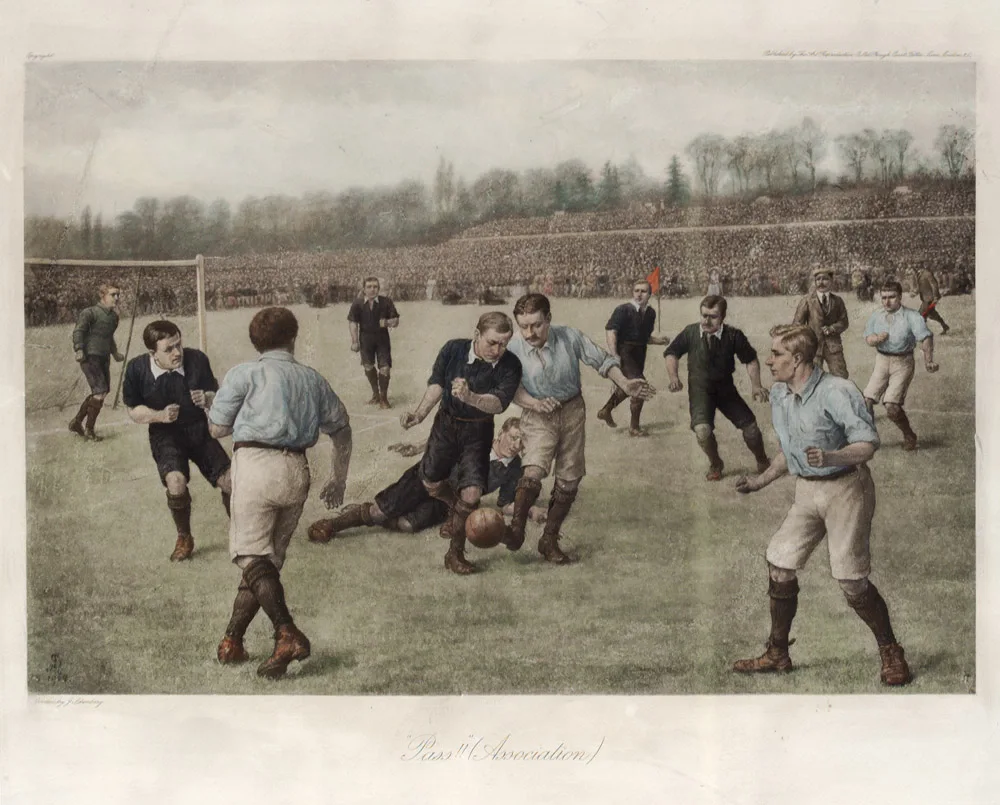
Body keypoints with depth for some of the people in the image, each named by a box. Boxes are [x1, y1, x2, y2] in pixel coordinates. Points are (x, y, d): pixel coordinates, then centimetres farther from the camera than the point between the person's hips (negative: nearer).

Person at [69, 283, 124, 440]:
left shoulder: (114, 316, 16)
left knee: (102, 391, 11)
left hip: (104, 358, 9)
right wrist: (79, 350, -28)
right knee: (100, 391, -16)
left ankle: (76, 423, 26)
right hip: (90, 356, -9)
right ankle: (89, 430, -4)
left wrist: (115, 353, 35)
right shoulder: (90, 313, -8)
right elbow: (78, 331, -16)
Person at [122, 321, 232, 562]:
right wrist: (160, 416, -22)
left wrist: (207, 399, -27)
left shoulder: (197, 359, -19)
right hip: (165, 435, -2)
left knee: (229, 482, -4)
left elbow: (216, 395, -3)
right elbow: (132, 410, -4)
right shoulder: (137, 369, -18)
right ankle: (184, 539, 4)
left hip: (199, 430, 2)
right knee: (176, 484, -25)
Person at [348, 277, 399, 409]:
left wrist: (388, 322, -26)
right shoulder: (358, 304, -9)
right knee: (368, 367, 13)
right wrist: (355, 341, -10)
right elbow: (352, 322, -7)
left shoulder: (386, 302, -10)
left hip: (382, 338, -1)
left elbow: (396, 320, -4)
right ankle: (375, 393, 35)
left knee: (385, 368, -6)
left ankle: (383, 398, 10)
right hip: (366, 339, 1)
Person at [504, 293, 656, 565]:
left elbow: (601, 360, -4)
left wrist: (624, 383, -14)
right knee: (534, 471, -26)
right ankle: (516, 528, -9)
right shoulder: (514, 347, -20)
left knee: (569, 481, 7)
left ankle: (549, 541, 23)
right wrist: (535, 403, -27)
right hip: (538, 417, -2)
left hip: (572, 412, 2)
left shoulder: (569, 337, -18)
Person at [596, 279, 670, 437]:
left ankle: (606, 411, 48)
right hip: (624, 352, -8)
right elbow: (610, 330, -24)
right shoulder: (623, 310, -15)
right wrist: (613, 354, -33)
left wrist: (657, 339, -2)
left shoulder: (650, 313, 5)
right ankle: (634, 426, -1)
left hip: (639, 353, 8)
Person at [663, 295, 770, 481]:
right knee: (702, 430, -24)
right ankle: (715, 464, 9)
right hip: (700, 390, -1)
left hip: (725, 388, 1)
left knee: (750, 427, 0)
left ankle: (762, 461, 34)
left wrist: (755, 385, -15)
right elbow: (671, 353, -2)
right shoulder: (691, 332, -18)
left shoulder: (733, 335, -19)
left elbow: (750, 359, -3)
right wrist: (674, 377, -17)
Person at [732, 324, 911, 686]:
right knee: (779, 565, 4)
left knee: (851, 579, -7)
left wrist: (831, 457, -37)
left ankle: (891, 653, 14)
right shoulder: (778, 395, 7)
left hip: (845, 488, -7)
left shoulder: (837, 392, -17)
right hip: (806, 491, 7)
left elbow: (868, 443, -21)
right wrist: (761, 480, 19)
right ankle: (777, 654, 19)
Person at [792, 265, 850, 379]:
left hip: (833, 345, 2)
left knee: (841, 377, -2)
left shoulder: (837, 301, 8)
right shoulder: (807, 300, -1)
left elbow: (844, 322, 12)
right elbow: (797, 324, 1)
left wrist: (831, 329, -7)